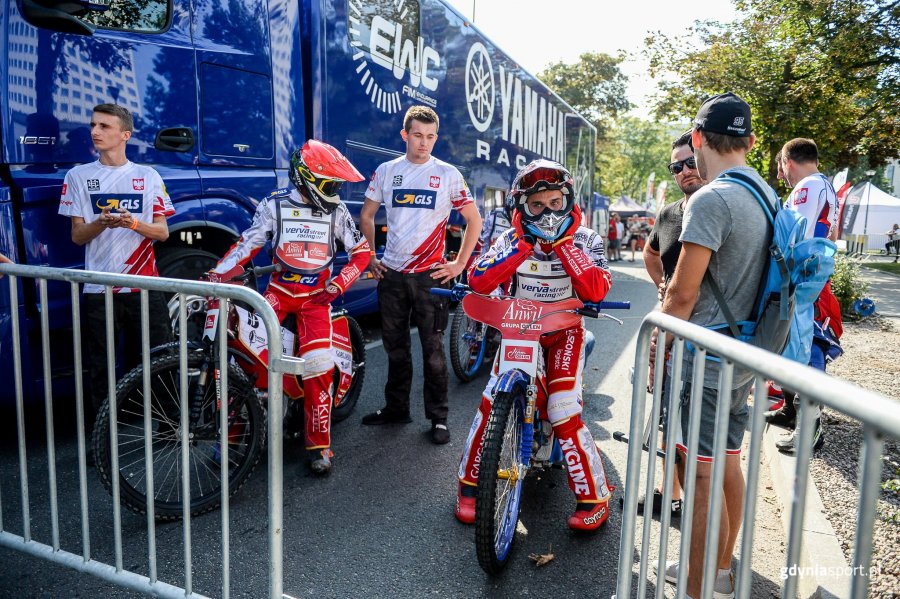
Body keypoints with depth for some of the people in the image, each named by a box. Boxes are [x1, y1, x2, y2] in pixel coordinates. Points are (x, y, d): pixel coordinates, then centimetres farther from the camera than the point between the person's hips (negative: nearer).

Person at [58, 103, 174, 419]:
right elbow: (77, 236, 5)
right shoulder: (79, 176, 7)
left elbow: (162, 232, 5)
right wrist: (102, 222, -16)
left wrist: (133, 223, -15)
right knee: (102, 369, 5)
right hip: (99, 289, 0)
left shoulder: (148, 177, 8)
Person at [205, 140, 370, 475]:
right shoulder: (275, 205, 0)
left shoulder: (337, 211, 3)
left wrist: (337, 285, -6)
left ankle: (319, 445, 0)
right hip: (279, 289, 0)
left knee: (318, 366, -16)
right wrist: (215, 276, -9)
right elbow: (247, 244, 1)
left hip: (315, 295, 0)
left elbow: (361, 252, 7)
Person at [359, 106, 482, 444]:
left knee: (433, 349, 1)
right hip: (391, 274, 3)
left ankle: (438, 417, 12)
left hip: (430, 274, -3)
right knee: (395, 346, 13)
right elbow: (366, 216, 16)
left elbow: (474, 220, 3)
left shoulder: (447, 174, 0)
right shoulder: (386, 171, 7)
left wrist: (459, 264, -2)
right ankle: (396, 408, 27)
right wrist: (370, 258, 9)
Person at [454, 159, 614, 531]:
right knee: (490, 403, -11)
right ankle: (469, 483, 9)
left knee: (564, 413, -15)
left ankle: (595, 497, 3)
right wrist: (523, 248, -23)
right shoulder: (512, 239, -4)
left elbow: (596, 291, -20)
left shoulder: (584, 240, -4)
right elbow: (478, 280, -19)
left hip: (563, 331, -1)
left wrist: (564, 245, -21)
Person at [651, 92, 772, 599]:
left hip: (703, 358, -9)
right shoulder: (767, 196, 10)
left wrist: (657, 345, -7)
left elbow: (683, 293, -20)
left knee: (701, 476, 0)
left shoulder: (711, 200, -18)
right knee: (728, 463, 19)